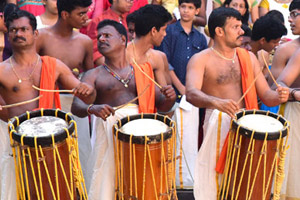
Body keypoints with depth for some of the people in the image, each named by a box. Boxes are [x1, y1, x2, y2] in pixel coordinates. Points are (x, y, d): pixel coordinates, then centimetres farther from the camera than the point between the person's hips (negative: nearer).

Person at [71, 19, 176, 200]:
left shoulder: (142, 71, 15)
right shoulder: (94, 75, 7)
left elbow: (160, 105, 15)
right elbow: (76, 105, -7)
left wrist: (169, 98, -7)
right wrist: (92, 108, -28)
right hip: (108, 133, -2)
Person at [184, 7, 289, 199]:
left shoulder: (249, 57, 13)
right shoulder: (201, 59, -2)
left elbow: (266, 95, 12)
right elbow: (191, 93, -18)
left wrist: (279, 96, -11)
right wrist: (216, 102, -37)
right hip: (218, 126, -3)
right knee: (213, 184, -10)